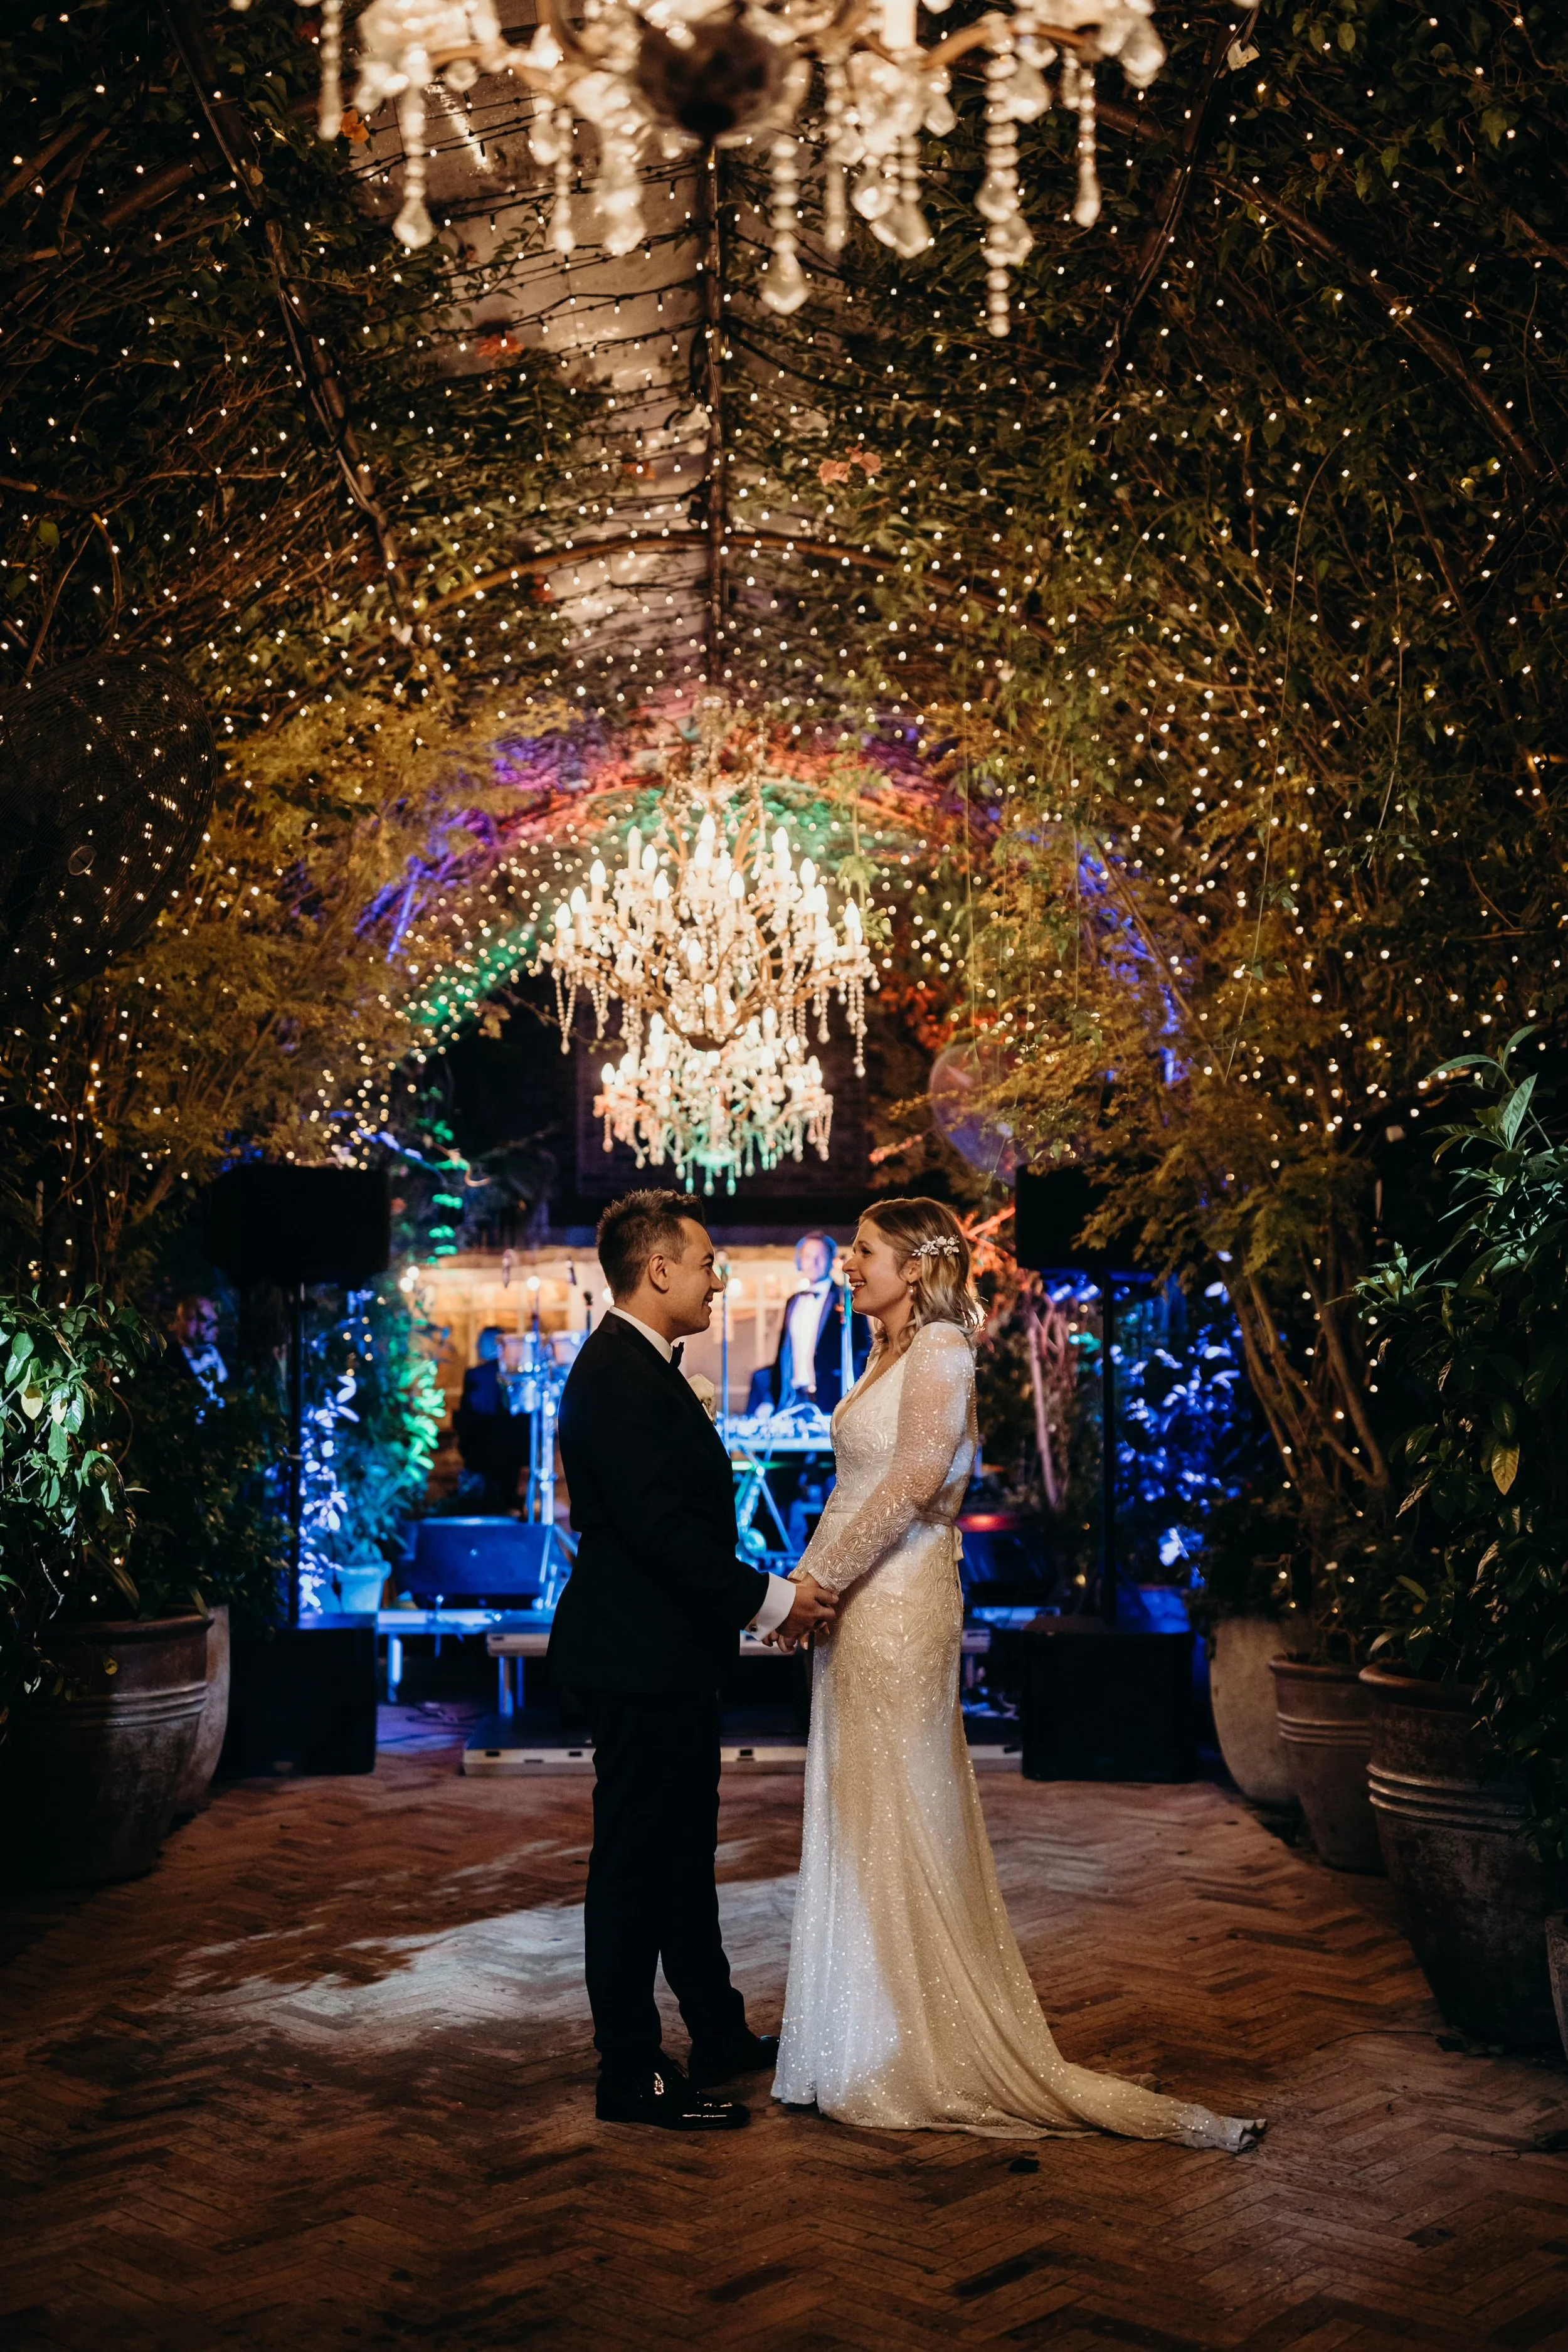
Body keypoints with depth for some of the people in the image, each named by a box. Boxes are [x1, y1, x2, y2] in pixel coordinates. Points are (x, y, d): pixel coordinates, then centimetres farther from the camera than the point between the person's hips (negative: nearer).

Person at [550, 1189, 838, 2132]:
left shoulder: (647, 1367, 14)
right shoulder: (616, 1374, -20)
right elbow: (658, 1524, -25)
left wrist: (767, 1591, 11)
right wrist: (767, 1597, -18)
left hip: (672, 1655, 11)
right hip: (638, 1658, -11)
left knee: (685, 1851, 19)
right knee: (636, 1861, 0)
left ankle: (722, 2036, 33)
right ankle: (632, 2075, 10)